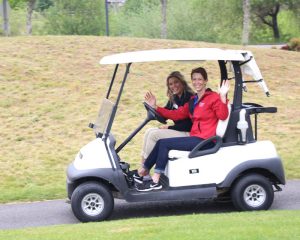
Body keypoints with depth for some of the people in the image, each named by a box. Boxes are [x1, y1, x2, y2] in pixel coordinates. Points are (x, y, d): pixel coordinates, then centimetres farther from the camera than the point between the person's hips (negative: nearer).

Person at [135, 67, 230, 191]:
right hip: (195, 138, 8)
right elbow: (176, 114, 15)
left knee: (163, 143, -13)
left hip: (204, 140, -8)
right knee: (161, 143, -3)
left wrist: (223, 97, -29)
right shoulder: (193, 100, 21)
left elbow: (222, 116, -17)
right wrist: (156, 107, 10)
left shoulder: (213, 97, -3)